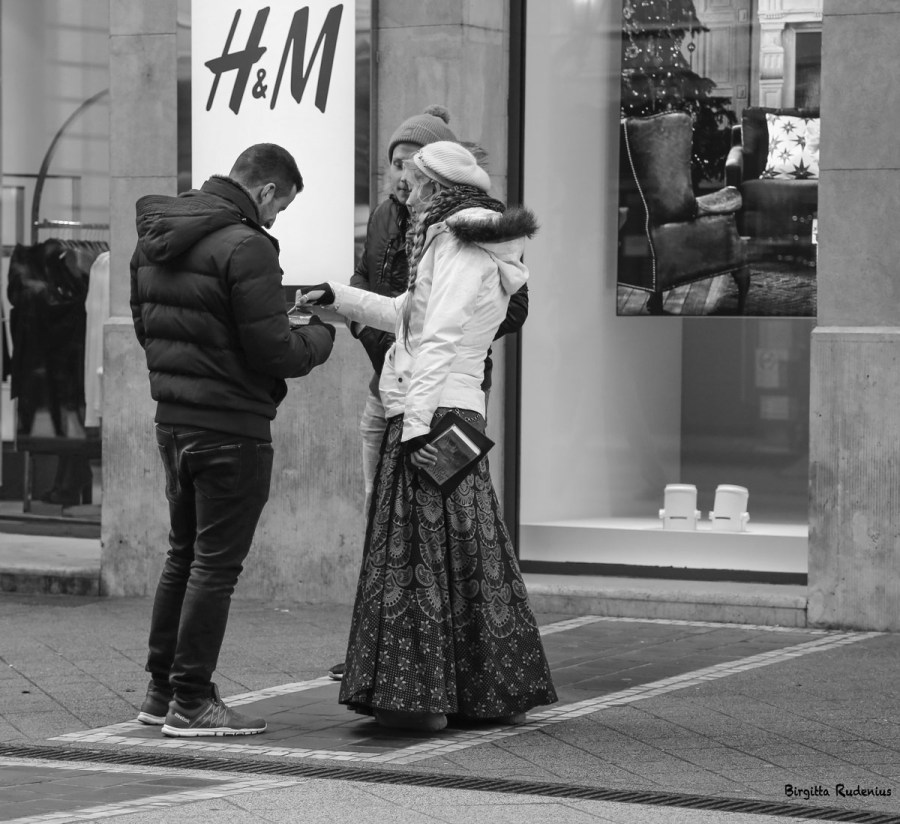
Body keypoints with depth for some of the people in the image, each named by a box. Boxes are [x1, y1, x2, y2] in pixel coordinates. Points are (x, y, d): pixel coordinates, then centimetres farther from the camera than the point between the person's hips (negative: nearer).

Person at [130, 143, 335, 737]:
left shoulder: (155, 241, 9)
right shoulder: (245, 248, -18)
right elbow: (274, 352, -18)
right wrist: (320, 336, 0)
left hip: (173, 420, 8)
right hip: (231, 427, -8)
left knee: (184, 555, 18)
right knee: (216, 564, -1)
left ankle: (161, 689, 23)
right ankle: (191, 702, 2)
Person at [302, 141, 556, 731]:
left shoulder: (463, 250, -11)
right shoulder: (467, 247, 20)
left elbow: (438, 340, -19)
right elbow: (405, 316, 31)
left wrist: (416, 425, -25)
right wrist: (337, 297, 32)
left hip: (433, 414, -10)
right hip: (461, 413, 10)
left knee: (419, 554, -7)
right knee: (468, 555, 10)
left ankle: (418, 696, -7)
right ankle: (496, 693, 14)